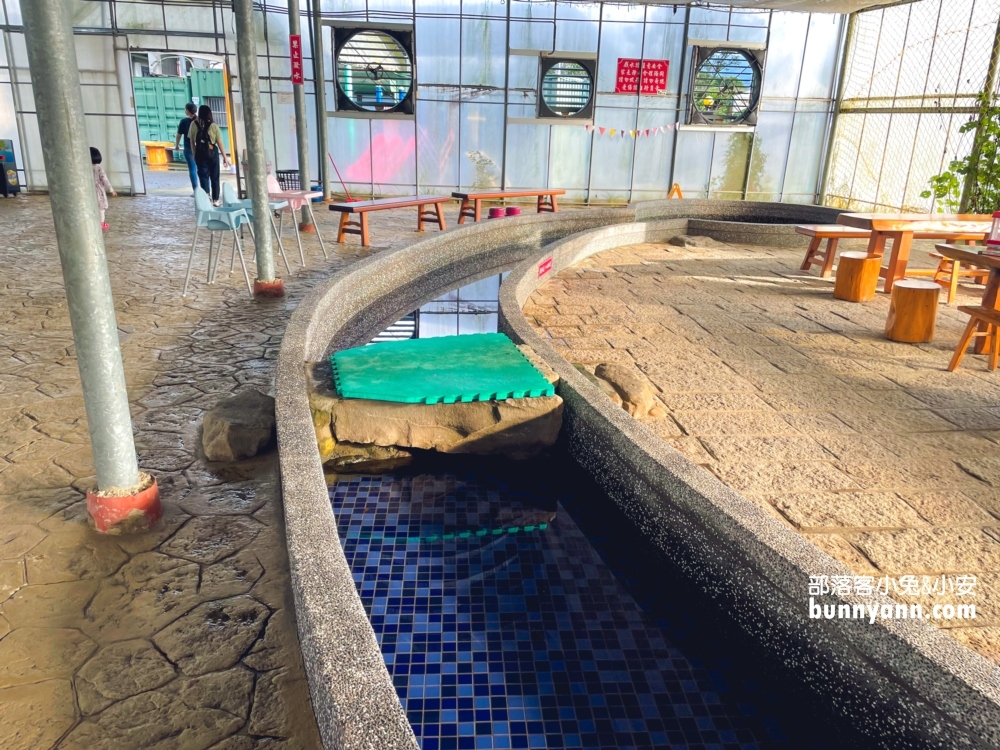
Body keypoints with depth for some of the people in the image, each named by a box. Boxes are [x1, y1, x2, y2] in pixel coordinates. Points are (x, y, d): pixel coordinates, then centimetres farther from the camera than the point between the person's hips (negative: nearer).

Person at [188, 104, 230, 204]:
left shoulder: (194, 124, 0)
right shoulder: (213, 125, -5)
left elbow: (192, 141, 3)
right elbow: (220, 143, -4)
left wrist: (194, 154, 14)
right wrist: (225, 157, 2)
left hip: (200, 153, 1)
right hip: (212, 152, -1)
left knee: (203, 176, 4)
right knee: (214, 177, 11)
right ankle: (215, 199, 16)